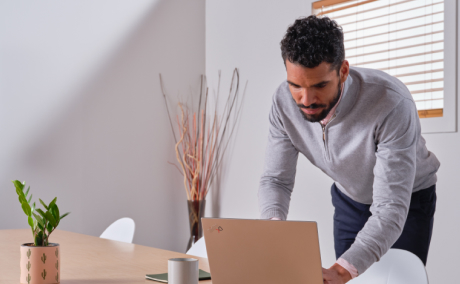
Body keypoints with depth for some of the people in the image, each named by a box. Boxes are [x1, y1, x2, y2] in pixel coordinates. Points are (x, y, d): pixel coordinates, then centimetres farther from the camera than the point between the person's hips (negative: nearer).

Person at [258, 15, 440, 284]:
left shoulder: (392, 104, -40)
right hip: (349, 198, 4)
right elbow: (276, 179, -16)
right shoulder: (284, 101, -24)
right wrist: (274, 224, -40)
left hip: (408, 199, -3)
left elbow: (391, 209, -42)